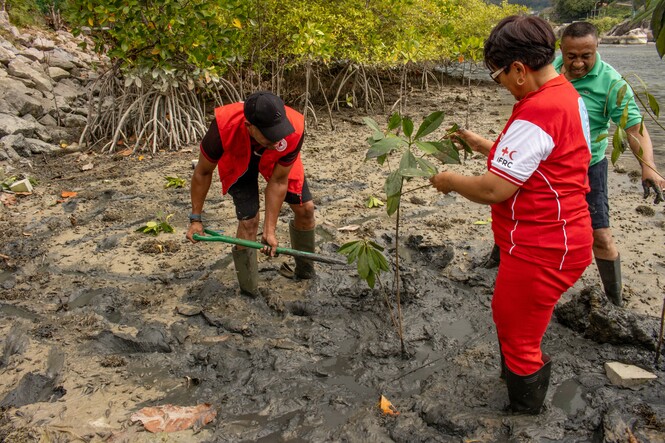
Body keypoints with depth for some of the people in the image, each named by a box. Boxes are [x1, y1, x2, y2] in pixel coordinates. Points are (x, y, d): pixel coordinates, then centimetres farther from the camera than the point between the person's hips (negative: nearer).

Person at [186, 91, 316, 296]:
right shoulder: (224, 127, -42)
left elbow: (278, 181, -27)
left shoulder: (294, 129, -40)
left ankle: (305, 271, 24)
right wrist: (196, 218, -16)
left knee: (305, 208, -2)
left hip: (277, 161, 2)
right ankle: (249, 292, 6)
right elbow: (203, 173, -22)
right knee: (248, 220, -14)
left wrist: (269, 230, -24)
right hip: (238, 161, -2)